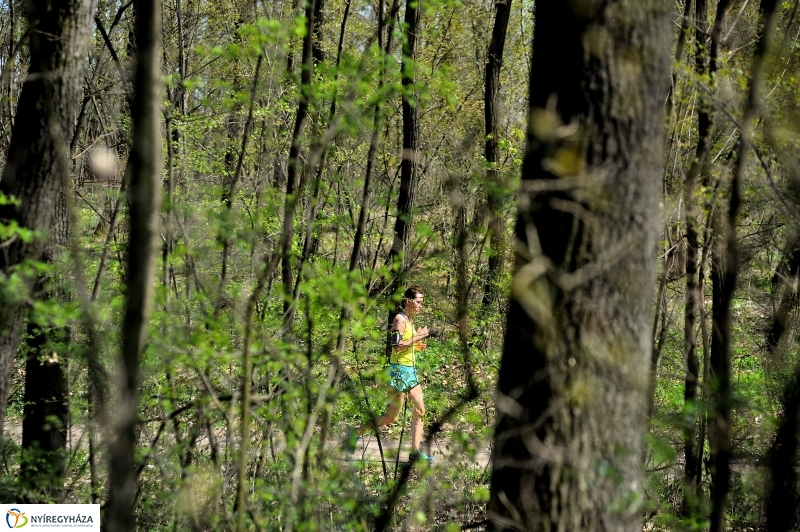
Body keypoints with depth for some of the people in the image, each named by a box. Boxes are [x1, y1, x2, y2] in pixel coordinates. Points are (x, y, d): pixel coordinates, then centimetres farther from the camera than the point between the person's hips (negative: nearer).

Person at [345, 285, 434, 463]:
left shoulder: (410, 320, 15)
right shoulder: (400, 319, -13)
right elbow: (396, 346, -23)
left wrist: (416, 346, 8)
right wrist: (417, 337, -18)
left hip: (410, 371, 9)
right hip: (399, 370, -9)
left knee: (420, 410, 3)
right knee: (392, 417, -6)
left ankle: (415, 452, 5)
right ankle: (355, 433, 6)